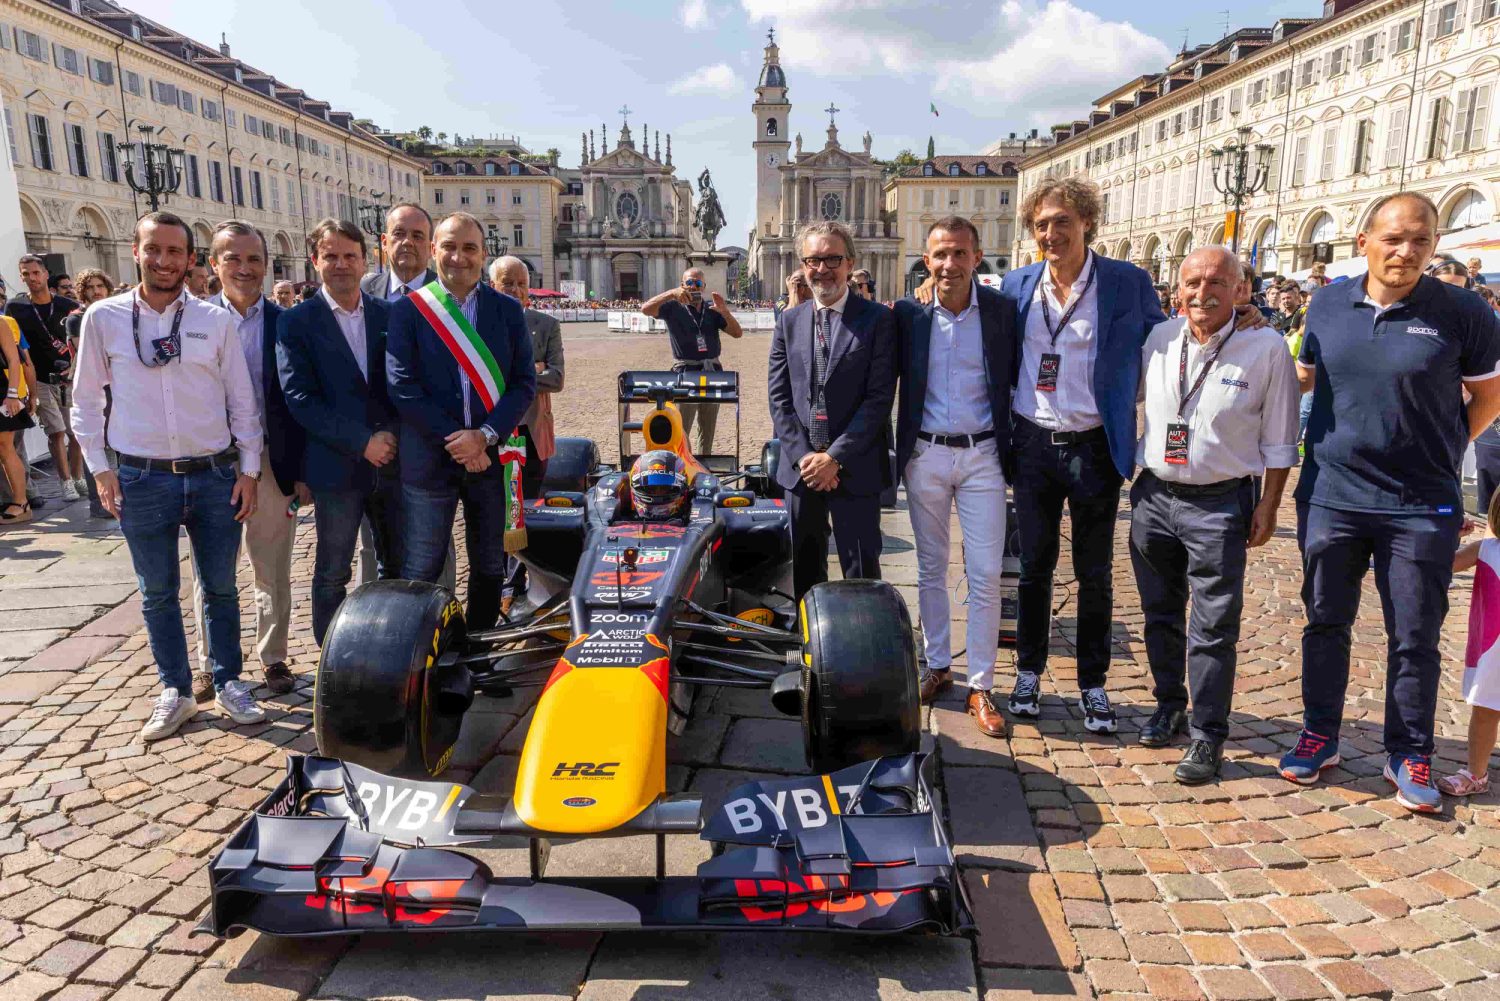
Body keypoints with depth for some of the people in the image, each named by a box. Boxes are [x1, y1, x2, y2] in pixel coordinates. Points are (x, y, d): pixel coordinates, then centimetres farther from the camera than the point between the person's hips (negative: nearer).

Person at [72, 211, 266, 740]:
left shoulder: (216, 320, 0)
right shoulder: (103, 318, 0)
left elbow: (242, 399, 4)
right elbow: (86, 400, 6)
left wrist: (249, 468, 1)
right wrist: (99, 468, 2)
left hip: (215, 475, 0)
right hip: (142, 480, 0)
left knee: (221, 588, 10)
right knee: (158, 594, 11)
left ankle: (229, 683, 25)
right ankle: (175, 692, 26)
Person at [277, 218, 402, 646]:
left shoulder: (389, 315, 8)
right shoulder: (296, 322, -2)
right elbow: (299, 398, -10)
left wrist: (393, 434, -8)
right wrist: (362, 441, -16)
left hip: (393, 461, 3)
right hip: (336, 467, -3)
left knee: (397, 568, 11)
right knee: (332, 575, 7)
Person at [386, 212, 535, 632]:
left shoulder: (508, 310, 4)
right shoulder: (408, 310, -1)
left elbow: (524, 383, 0)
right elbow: (402, 386, -8)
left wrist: (485, 436, -14)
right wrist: (455, 439, -14)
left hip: (492, 456, 2)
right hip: (429, 457, -2)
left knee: (490, 566, 13)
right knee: (422, 571, 6)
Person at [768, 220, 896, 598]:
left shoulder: (878, 319, -3)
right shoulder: (788, 322, 9)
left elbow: (880, 396, -9)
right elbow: (779, 397, 5)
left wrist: (835, 457, -14)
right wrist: (804, 456, -7)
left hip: (855, 467, -3)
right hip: (800, 466, 4)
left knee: (862, 573, 2)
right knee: (805, 569, 14)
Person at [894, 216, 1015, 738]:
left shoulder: (1002, 310, -3)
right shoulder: (908, 313, -1)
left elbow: (1015, 381, 2)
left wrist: (1013, 450, -2)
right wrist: (889, 451, 1)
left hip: (982, 457, -1)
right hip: (925, 455, 1)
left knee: (986, 576, -1)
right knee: (931, 571, 13)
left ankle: (980, 686, 11)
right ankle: (937, 665, 28)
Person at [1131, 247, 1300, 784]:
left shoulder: (1266, 347, -8)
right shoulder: (1158, 338, 2)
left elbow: (1278, 439, -3)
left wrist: (1268, 506, -4)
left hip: (1220, 503, -4)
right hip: (1154, 495, 4)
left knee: (1213, 627, -1)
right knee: (1161, 614, 16)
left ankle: (1207, 735, 12)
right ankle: (1168, 704, 35)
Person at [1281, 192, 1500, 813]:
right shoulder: (1328, 303, 3)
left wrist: (1446, 447, 2)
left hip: (1420, 506, -2)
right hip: (1330, 498, 2)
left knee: (1415, 638, 7)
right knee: (1325, 622, 12)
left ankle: (1409, 756, 23)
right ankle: (1320, 736, 28)